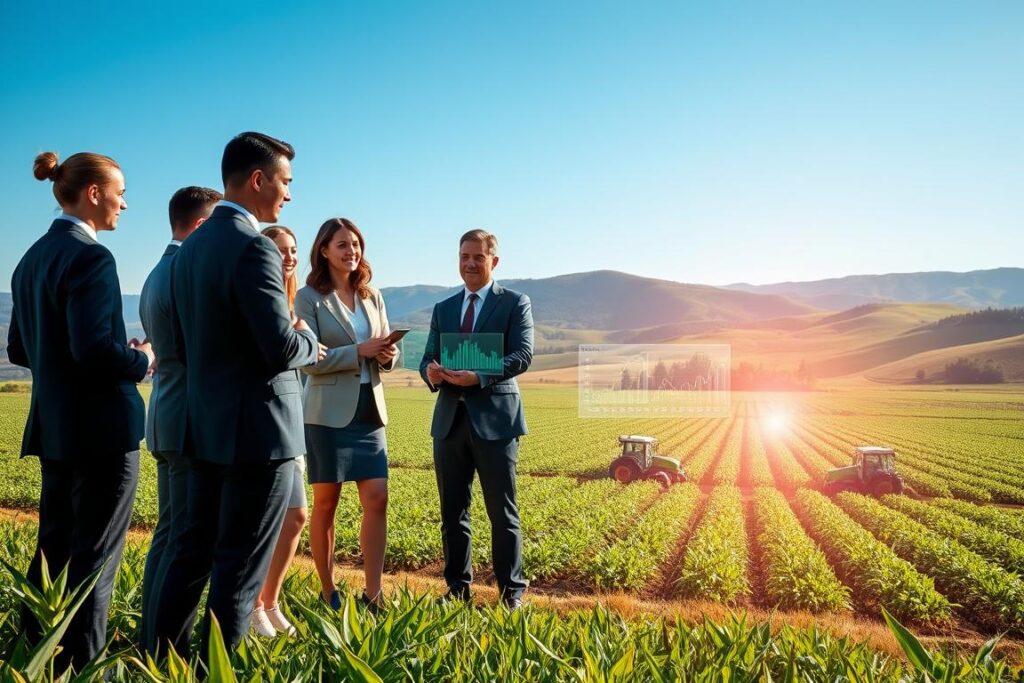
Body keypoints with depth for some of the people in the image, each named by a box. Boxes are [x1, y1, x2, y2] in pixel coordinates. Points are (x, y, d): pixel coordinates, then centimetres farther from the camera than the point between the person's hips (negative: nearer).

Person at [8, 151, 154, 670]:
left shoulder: (31, 258, 11)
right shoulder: (90, 256, -17)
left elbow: (20, 349, 15)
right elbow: (95, 349, -26)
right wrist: (141, 361, -8)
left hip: (54, 427, 9)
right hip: (100, 428, -9)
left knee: (54, 543, 20)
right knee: (94, 552, 2)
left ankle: (36, 648, 32)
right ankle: (78, 662, 11)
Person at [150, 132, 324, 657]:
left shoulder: (189, 248, 11)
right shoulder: (253, 246, -17)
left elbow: (183, 345, 15)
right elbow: (281, 348, -22)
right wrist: (309, 340, -2)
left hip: (205, 429, 9)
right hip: (257, 431, -9)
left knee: (193, 551, 19)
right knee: (239, 568, 3)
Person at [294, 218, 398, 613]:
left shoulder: (372, 296, 12)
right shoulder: (309, 297, -3)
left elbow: (386, 353, 14)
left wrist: (389, 355, -9)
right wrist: (359, 351, -19)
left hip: (370, 410, 5)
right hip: (329, 413, -4)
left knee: (377, 500, -1)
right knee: (326, 503, 6)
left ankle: (373, 594, 7)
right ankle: (327, 592, 19)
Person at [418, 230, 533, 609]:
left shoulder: (515, 303, 2)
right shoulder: (443, 309, 16)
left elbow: (523, 355, -10)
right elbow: (429, 358, 10)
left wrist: (479, 376, -25)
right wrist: (431, 372, -15)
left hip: (495, 418, -4)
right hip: (450, 418, 5)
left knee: (502, 511, 3)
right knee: (453, 511, 11)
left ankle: (512, 591, 15)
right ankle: (458, 588, 24)